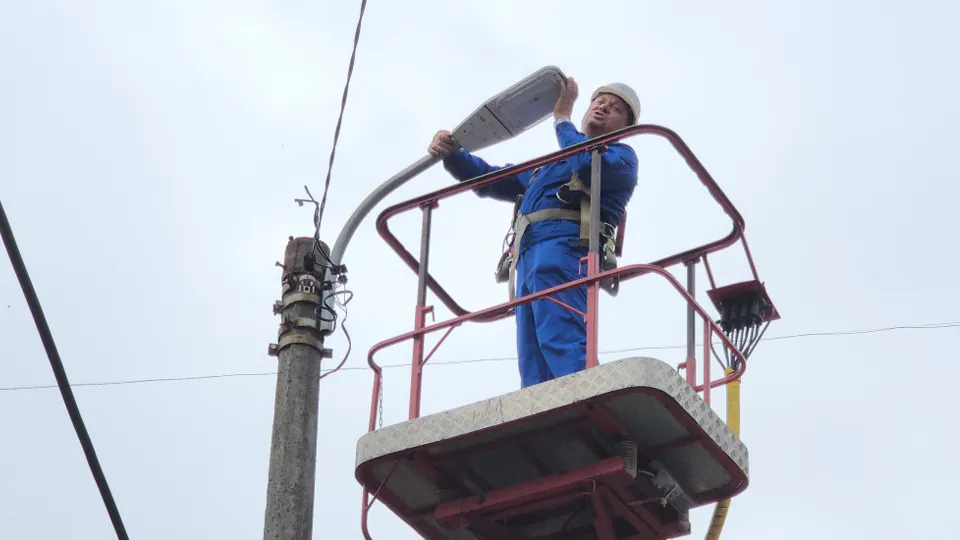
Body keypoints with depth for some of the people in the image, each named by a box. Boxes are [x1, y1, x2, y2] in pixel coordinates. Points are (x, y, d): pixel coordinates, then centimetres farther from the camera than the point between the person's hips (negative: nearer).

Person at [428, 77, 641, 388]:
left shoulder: (621, 156, 16)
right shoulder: (547, 166, 39)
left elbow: (587, 164, -7)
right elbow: (490, 181, 39)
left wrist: (562, 118, 8)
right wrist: (452, 154, 21)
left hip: (564, 249, -8)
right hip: (529, 258, 8)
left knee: (561, 342, -29)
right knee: (535, 375, -8)